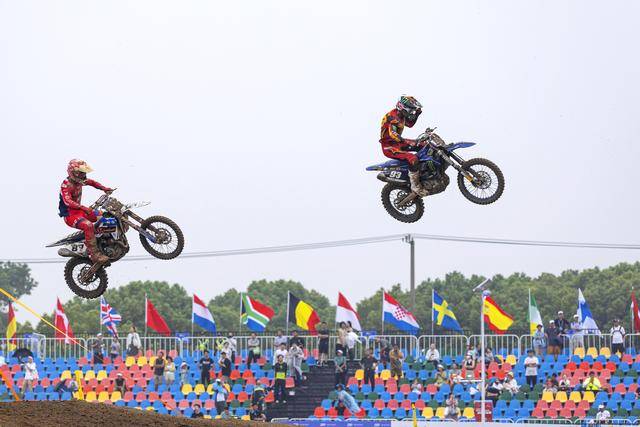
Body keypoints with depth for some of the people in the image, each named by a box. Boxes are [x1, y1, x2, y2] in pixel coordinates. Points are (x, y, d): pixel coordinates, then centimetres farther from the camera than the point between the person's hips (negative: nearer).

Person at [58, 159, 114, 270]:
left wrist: (104, 188, 11)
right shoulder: (66, 185, -19)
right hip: (70, 215, -9)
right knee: (88, 226, -34)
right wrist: (82, 207, -47)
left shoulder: (79, 181, 6)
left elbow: (91, 182, 25)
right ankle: (95, 255, -36)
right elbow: (67, 201, -35)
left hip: (79, 211, 9)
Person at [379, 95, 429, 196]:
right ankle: (415, 186, -22)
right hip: (389, 147, -10)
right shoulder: (394, 117, -23)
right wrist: (408, 142, -44)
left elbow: (410, 124, 29)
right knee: (413, 159, -30)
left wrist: (417, 114, 13)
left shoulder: (401, 115, 8)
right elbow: (393, 134, -38)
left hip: (397, 143, 10)